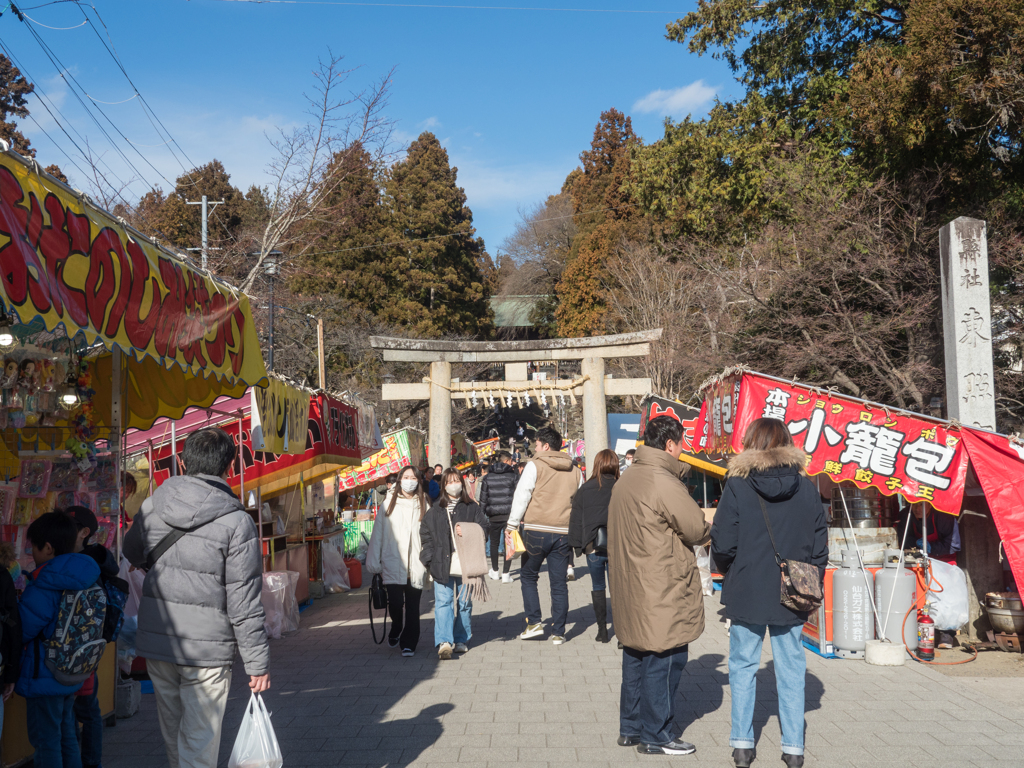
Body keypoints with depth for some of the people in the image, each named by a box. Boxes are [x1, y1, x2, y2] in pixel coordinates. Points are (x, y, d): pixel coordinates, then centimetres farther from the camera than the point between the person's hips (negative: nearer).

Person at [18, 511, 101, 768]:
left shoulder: (42, 590, -22)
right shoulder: (84, 582, 2)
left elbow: (20, 631, -17)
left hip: (42, 679, -8)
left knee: (46, 742, 2)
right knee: (67, 736, 18)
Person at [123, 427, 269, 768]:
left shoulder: (152, 506, 1)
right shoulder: (236, 522, -13)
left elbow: (132, 554, 22)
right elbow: (244, 603, -13)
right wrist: (258, 663, -6)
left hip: (155, 640, 5)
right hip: (206, 648, -5)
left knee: (173, 737, 21)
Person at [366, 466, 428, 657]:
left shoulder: (423, 505, 6)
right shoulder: (389, 503, 5)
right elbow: (378, 533, 6)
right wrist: (373, 561, 3)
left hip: (415, 565, 1)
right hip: (393, 564, -1)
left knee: (412, 606, 4)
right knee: (395, 603, -8)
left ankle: (409, 643, 17)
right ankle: (395, 631, 22)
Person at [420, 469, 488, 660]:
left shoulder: (472, 508, 8)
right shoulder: (435, 509, 8)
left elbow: (482, 529, 7)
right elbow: (425, 533, 9)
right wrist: (430, 557, -1)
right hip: (442, 564, -1)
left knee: (464, 603, 8)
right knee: (443, 602, -9)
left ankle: (461, 640, 19)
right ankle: (444, 642, -16)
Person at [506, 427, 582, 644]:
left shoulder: (535, 465, -3)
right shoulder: (574, 471, 11)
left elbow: (522, 496, -8)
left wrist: (512, 524, -3)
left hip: (537, 530, -4)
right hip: (563, 532, 4)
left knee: (528, 576, 14)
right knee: (559, 583, 7)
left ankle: (534, 622, 6)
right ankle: (558, 632, 9)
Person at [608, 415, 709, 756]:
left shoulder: (625, 480, 11)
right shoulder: (664, 483, -19)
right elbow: (698, 529, -14)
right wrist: (712, 528, 7)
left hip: (631, 587, 9)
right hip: (663, 591, -9)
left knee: (636, 656, 17)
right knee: (664, 660, 0)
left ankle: (631, 727, 25)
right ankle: (656, 735, 8)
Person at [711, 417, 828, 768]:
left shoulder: (737, 485, -10)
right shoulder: (806, 487, -2)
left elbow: (723, 544, -9)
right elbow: (820, 545, 3)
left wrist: (729, 573, 11)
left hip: (747, 593, -2)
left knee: (743, 667, 10)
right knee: (791, 669, 11)